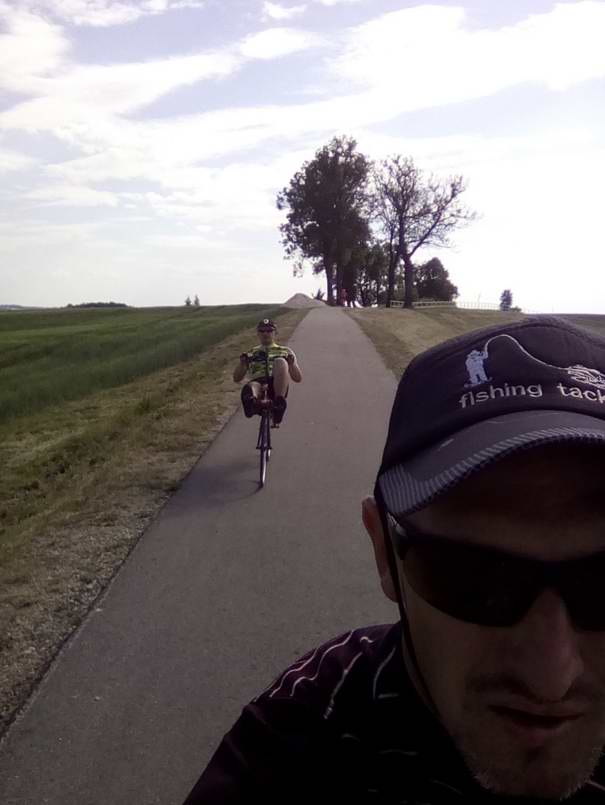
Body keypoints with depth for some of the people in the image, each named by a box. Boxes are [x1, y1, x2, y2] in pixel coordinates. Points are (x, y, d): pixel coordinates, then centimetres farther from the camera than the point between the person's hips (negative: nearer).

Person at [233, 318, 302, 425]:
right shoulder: (251, 353, 32)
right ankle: (251, 401, -71)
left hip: (278, 385, -1)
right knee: (250, 387, -37)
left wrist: (291, 363, -3)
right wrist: (242, 363, 2)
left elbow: (298, 378, 18)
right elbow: (236, 378, 22)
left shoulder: (285, 351, 28)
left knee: (280, 362, -32)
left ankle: (279, 402, -45)